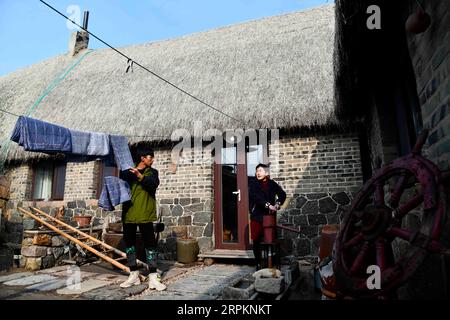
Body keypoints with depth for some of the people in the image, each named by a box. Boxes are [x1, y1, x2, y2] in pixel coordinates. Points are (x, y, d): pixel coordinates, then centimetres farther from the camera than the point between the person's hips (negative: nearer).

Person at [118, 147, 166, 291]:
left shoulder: (152, 172, 6)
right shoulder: (127, 172, 9)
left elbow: (153, 184, -13)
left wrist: (140, 176, -25)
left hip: (145, 213, -2)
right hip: (129, 212, 2)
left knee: (149, 243, -3)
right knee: (129, 242, 8)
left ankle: (153, 277, 1)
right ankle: (134, 275, 22)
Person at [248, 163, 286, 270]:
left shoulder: (272, 184, 6)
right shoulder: (253, 184, -2)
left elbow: (282, 194, 5)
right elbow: (256, 197, -16)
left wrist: (278, 204, -12)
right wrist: (268, 205, -25)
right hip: (257, 216, -1)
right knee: (257, 240, 3)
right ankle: (258, 263, 16)